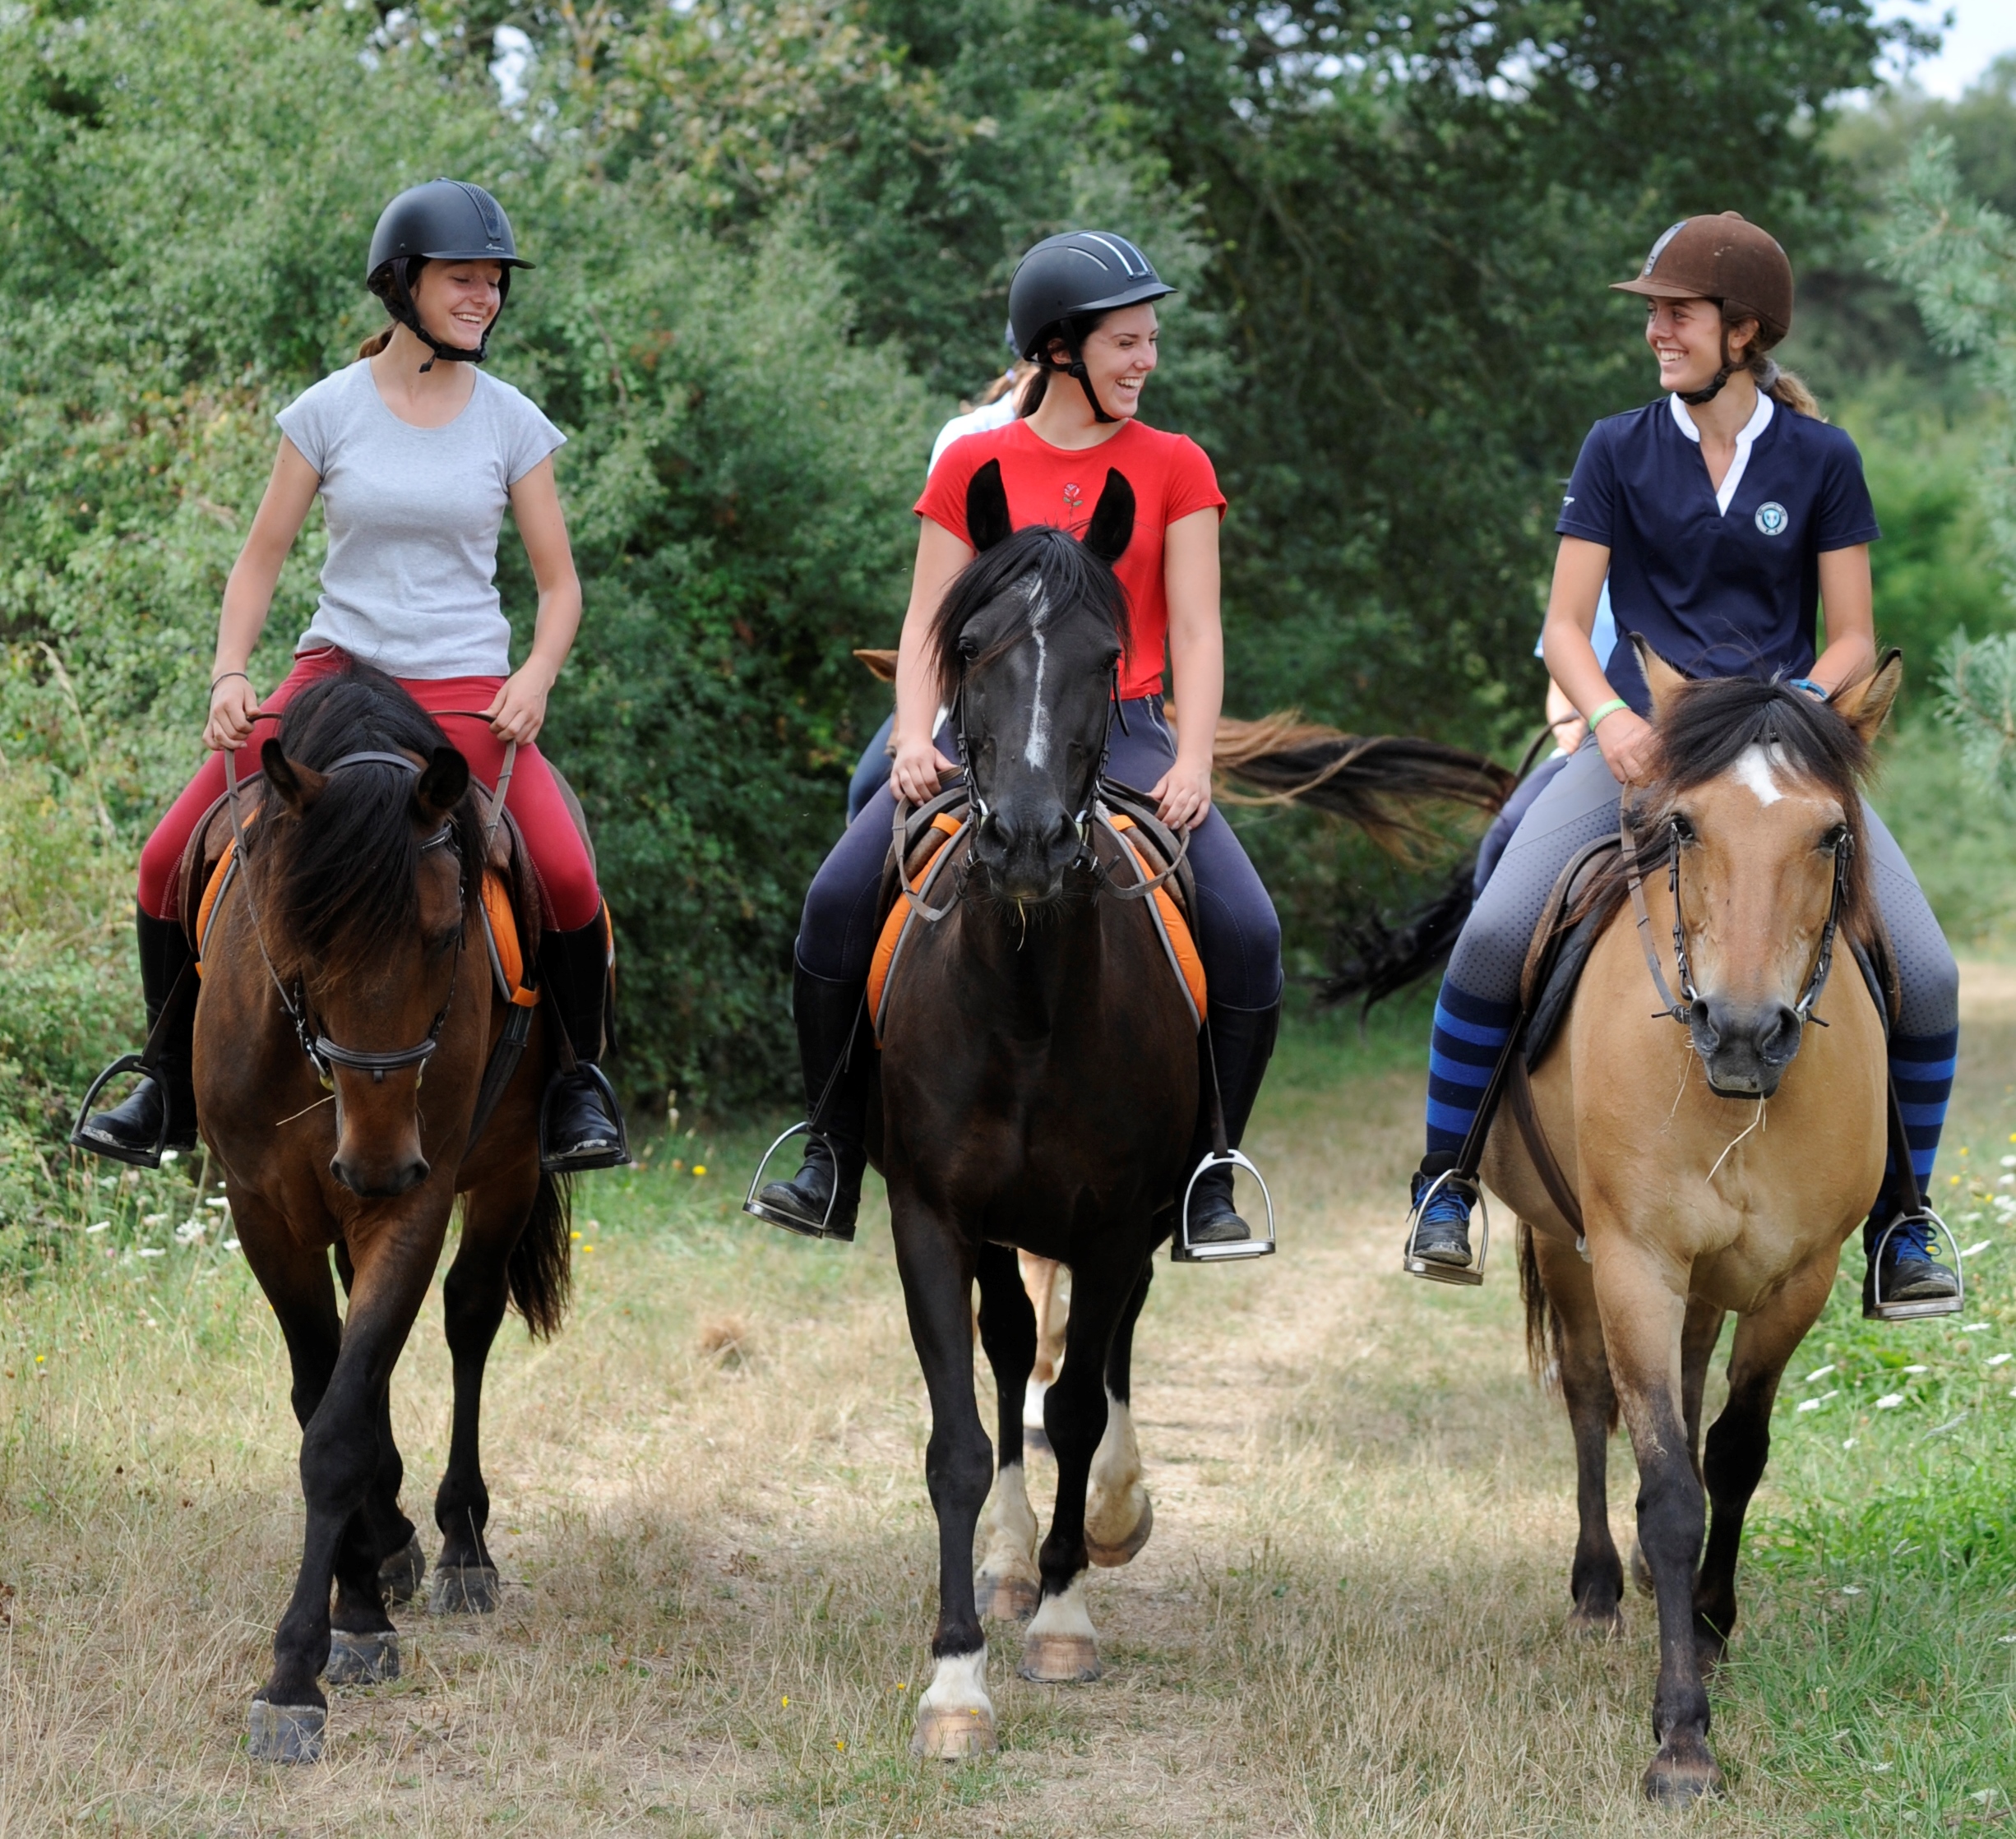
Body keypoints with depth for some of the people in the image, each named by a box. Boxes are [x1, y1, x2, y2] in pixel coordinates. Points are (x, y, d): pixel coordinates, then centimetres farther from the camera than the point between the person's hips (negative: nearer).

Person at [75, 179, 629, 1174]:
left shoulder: (513, 423, 2)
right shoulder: (329, 412, 1)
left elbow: (559, 582, 5)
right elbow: (262, 556, 7)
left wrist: (536, 677, -13)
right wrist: (228, 676, -7)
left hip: (467, 692, -1)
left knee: (569, 878, -25)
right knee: (169, 860, -10)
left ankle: (581, 1085, 0)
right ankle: (174, 1091, 10)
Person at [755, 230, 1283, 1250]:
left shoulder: (1175, 468, 7)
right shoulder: (973, 467, 7)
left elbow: (1195, 630, 2)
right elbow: (928, 624, 5)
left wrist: (1193, 763, -12)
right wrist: (914, 741, -11)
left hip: (1122, 733, 0)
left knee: (1247, 931, -22)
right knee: (838, 899, -22)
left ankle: (1206, 1177, -5)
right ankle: (835, 1159, -6)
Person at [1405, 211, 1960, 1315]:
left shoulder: (1821, 460, 4)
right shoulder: (1619, 451, 5)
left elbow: (1852, 642, 5)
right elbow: (1565, 626, 3)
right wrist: (1612, 717, -18)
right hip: (1640, 740, 0)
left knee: (1926, 975, -16)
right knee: (1495, 934, -23)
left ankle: (1898, 1225, 3)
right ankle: (1444, 1183, -4)